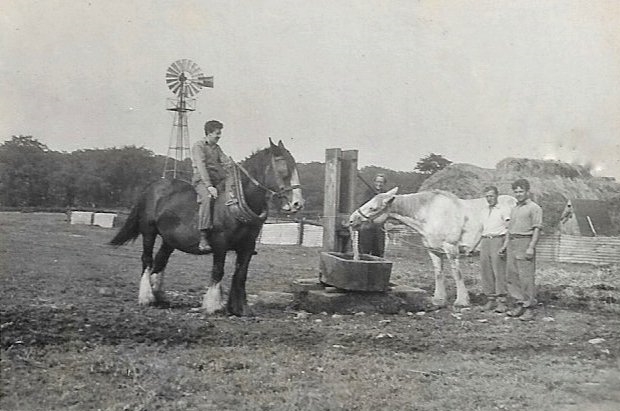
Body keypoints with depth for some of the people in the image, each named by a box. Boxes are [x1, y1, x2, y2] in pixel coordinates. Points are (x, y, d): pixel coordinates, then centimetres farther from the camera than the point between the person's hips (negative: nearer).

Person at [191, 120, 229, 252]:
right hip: (201, 181, -8)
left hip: (218, 181, 8)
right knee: (207, 197, -36)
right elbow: (201, 166, -14)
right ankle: (203, 238, -40)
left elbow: (227, 163, 14)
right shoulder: (198, 146, -1)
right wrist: (209, 186, -25)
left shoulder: (216, 148, 22)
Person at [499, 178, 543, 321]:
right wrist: (505, 244, 18)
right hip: (512, 243, 8)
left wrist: (531, 247, -18)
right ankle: (520, 304, 14)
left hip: (525, 242, -8)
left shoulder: (534, 208, -4)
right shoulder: (514, 209, 20)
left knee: (526, 276, -8)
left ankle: (529, 308, -4)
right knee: (511, 275, 6)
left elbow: (537, 229, -10)